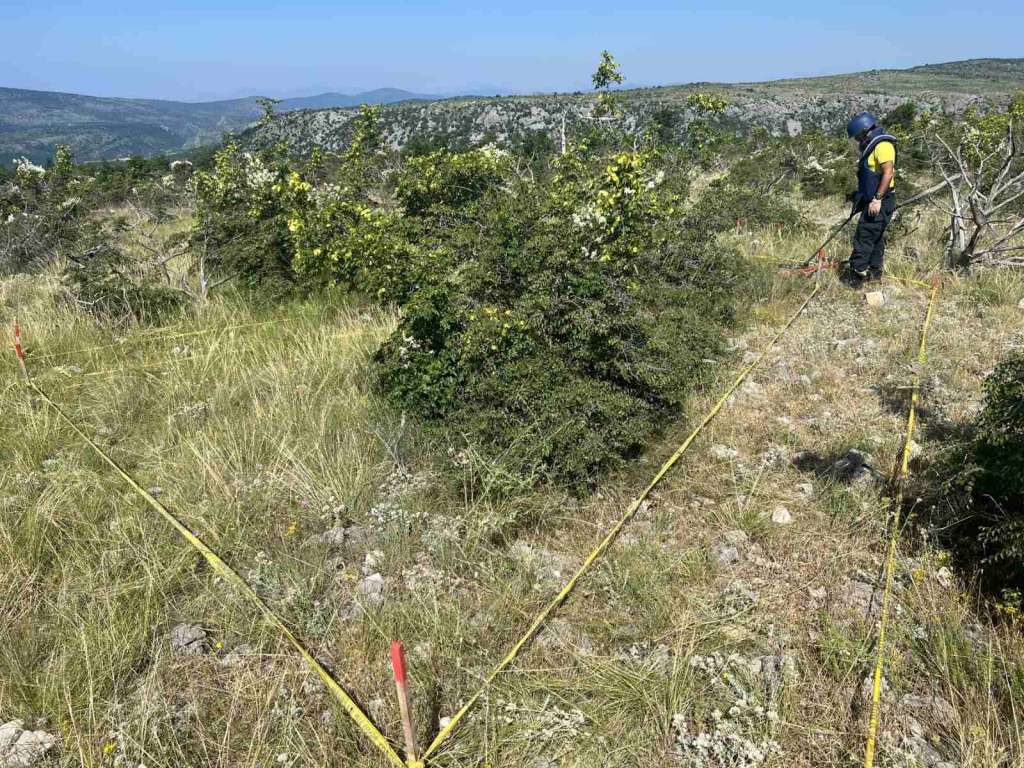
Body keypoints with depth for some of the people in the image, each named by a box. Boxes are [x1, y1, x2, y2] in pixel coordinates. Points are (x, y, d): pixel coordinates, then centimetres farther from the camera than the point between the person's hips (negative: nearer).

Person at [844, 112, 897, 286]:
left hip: (879, 203, -11)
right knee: (876, 238, 17)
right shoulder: (873, 145, 17)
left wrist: (877, 199, -28)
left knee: (864, 237, -9)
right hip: (874, 201, 11)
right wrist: (860, 197, 23)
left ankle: (856, 275, -5)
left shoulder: (882, 145, -16)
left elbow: (888, 172, -26)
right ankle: (875, 272, 27)